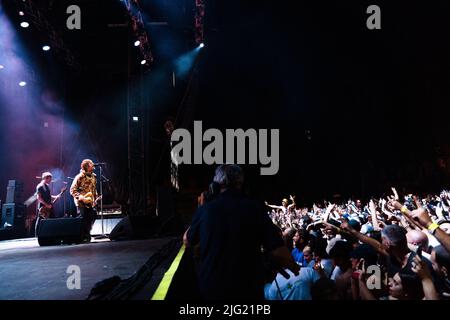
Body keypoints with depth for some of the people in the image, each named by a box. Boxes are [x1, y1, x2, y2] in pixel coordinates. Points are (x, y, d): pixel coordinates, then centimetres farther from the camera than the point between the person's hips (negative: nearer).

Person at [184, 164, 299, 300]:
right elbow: (278, 251, -15)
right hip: (248, 289, -1)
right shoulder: (255, 208, -11)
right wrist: (294, 268, 4)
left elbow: (187, 241, 12)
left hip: (210, 288, 2)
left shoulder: (204, 209, -7)